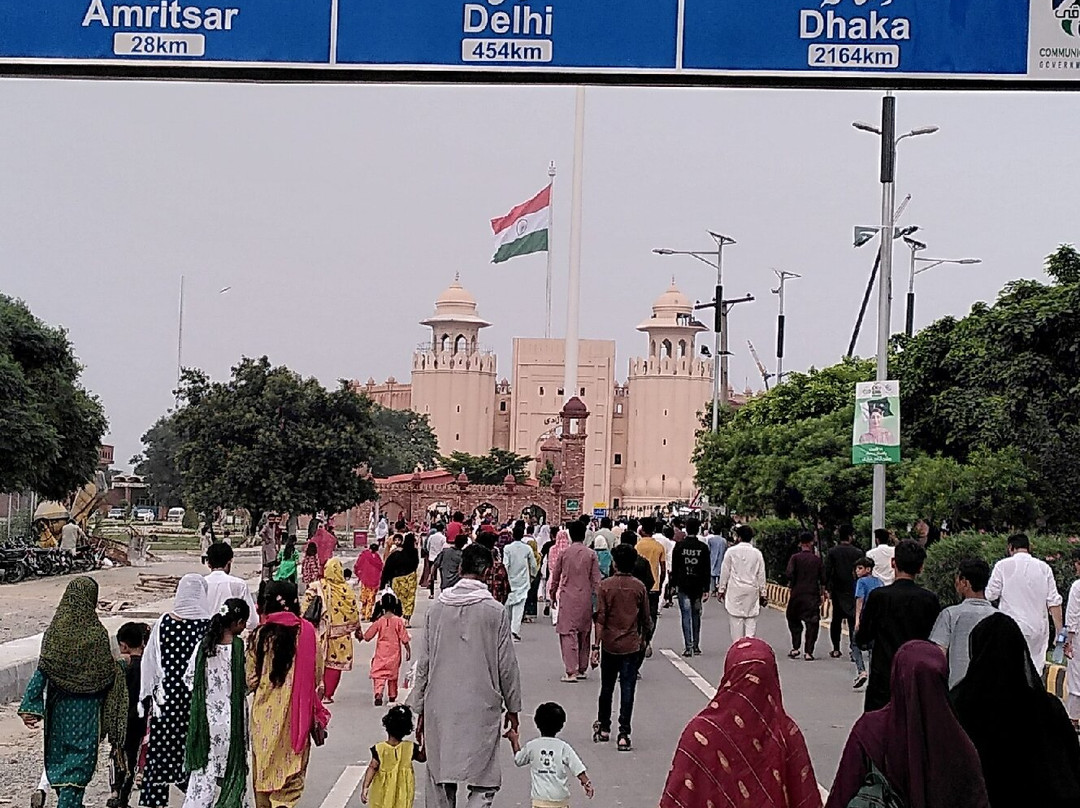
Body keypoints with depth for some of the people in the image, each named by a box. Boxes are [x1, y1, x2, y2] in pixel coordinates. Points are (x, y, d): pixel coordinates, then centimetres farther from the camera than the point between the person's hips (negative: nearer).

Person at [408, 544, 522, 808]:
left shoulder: (437, 608, 1)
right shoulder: (494, 611, -7)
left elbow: (423, 664, 5)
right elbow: (506, 665, -3)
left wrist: (420, 710, 14)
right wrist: (512, 708, 10)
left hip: (440, 709, 3)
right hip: (481, 709, -3)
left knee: (439, 783, 13)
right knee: (484, 784, 1)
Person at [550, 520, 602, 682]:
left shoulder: (564, 553, -3)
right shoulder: (591, 554, -1)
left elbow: (555, 576, 5)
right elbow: (596, 579, -1)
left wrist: (553, 594, 20)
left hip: (567, 597, -2)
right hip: (585, 598, 2)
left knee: (568, 633, -3)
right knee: (584, 633, 13)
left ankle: (571, 672, -12)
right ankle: (582, 669, 20)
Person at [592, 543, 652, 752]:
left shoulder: (606, 586, -6)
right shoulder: (640, 587, -2)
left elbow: (600, 619, -9)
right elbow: (646, 619, 5)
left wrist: (596, 646, -6)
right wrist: (644, 639, 22)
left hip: (609, 645, 0)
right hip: (631, 646, 0)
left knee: (607, 688, 16)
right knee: (627, 690, 0)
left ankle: (603, 728, 27)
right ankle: (624, 735, -5)